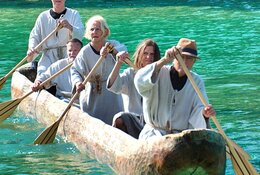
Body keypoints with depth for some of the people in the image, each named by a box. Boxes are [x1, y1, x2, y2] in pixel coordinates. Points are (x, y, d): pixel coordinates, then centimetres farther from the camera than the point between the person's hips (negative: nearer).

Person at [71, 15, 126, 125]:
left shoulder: (112, 45, -2)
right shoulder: (85, 52, -6)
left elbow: (123, 49, -23)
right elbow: (75, 70, -11)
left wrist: (111, 50, -44)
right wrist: (77, 82, -32)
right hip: (92, 95, -1)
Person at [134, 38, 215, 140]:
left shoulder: (197, 82, 9)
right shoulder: (160, 73, -1)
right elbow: (140, 81, -23)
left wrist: (204, 114, -30)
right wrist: (164, 61, -33)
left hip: (183, 134, 3)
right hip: (154, 133, -2)